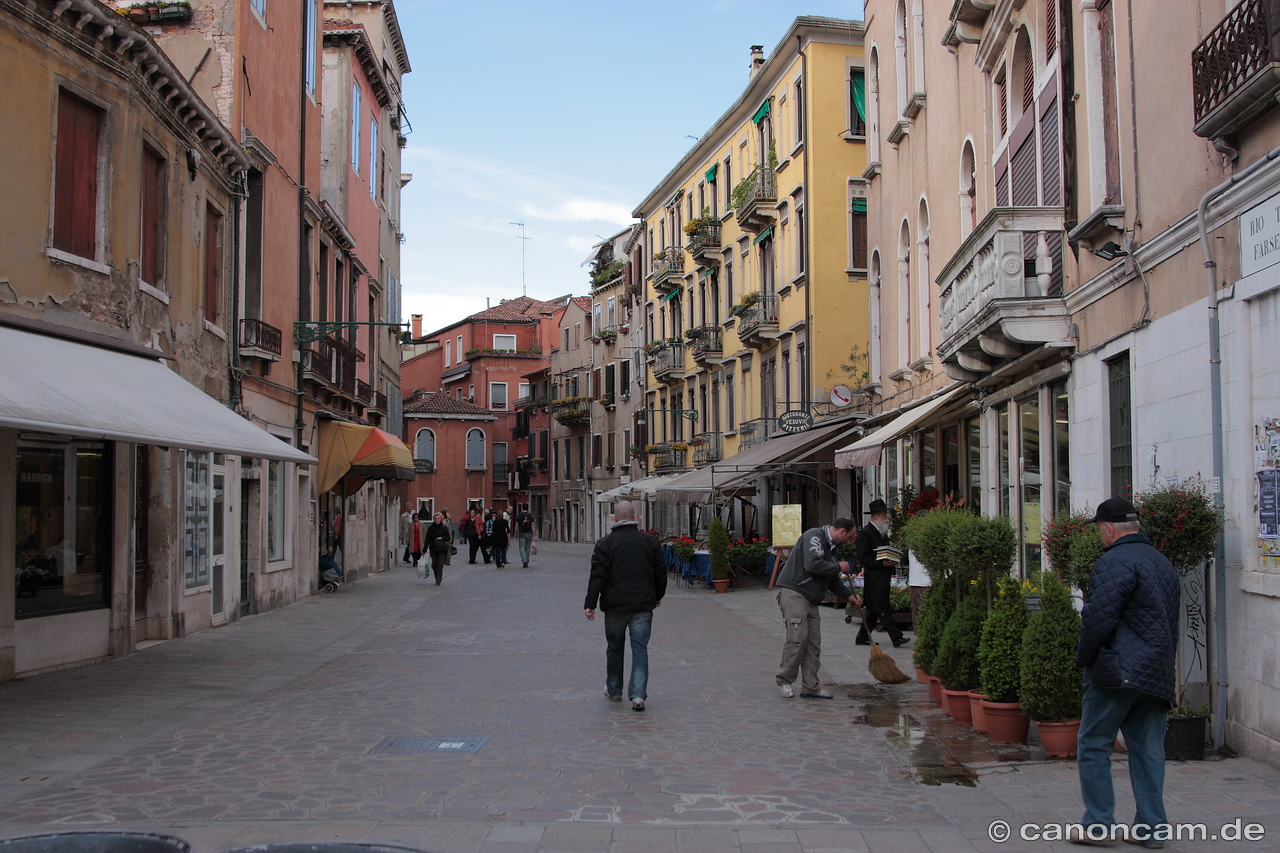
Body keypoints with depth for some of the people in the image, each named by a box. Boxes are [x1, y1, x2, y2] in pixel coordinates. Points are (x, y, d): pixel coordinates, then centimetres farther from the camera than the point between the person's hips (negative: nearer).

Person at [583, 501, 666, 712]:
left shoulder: (605, 543, -5)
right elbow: (661, 573, 10)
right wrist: (658, 596, 25)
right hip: (643, 605, 1)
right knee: (640, 649, 2)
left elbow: (598, 576, -9)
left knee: (614, 649, 14)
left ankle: (614, 690, 27)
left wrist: (590, 604, -5)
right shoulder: (650, 541, 4)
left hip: (615, 606, -1)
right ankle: (638, 694, -10)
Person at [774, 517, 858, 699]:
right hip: (793, 594, -10)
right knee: (798, 638, -13)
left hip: (811, 600, 10)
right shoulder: (814, 536, -10)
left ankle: (811, 687, 9)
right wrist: (839, 567, -11)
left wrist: (849, 595, 20)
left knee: (814, 644, 5)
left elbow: (832, 580, 29)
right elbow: (813, 565, -24)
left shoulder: (830, 546, 21)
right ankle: (785, 681, 0)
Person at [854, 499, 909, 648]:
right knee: (883, 609, -8)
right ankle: (896, 638, -10)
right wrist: (881, 563, -21)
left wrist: (891, 562, 8)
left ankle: (862, 637, 18)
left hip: (883, 577, 9)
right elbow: (862, 558, -14)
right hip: (874, 577, -9)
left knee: (874, 610, 11)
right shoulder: (865, 533, -11)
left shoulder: (882, 533, 18)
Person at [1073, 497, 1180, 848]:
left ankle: (1099, 825, 4)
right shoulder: (1163, 562, 17)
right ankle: (1152, 828, 12)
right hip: (1158, 675, 8)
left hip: (1118, 672, -8)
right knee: (1148, 751, 10)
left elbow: (1099, 618, -18)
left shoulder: (1116, 562, -13)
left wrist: (1083, 659, -4)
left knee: (1093, 747, 2)